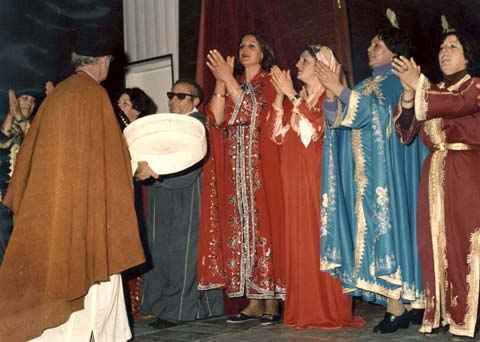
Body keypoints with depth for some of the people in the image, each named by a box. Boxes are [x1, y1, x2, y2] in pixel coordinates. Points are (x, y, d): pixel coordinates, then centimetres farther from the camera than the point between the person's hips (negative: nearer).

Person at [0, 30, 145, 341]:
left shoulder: (57, 94, 11)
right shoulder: (94, 94, -10)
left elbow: (34, 149, 15)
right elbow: (108, 153, -13)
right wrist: (138, 168, 1)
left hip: (51, 202, 7)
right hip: (87, 201, -7)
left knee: (57, 268, 11)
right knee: (93, 268, 1)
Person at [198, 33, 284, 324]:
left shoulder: (270, 83, 4)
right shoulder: (232, 85, 18)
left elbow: (253, 113, -13)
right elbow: (217, 119, 2)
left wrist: (229, 80, -14)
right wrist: (220, 82, -4)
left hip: (261, 165, -5)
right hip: (235, 168, 5)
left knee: (262, 224, -7)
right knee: (240, 228, 1)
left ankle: (271, 300, -1)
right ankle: (253, 301, 7)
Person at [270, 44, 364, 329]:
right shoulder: (297, 99, 18)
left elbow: (318, 127, -17)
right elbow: (278, 135, 8)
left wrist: (292, 95, -14)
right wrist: (280, 96, 4)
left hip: (320, 178, -5)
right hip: (296, 180, 6)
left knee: (323, 238, -6)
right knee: (299, 240, 3)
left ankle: (332, 310, 1)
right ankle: (305, 308, 9)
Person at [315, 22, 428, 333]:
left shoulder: (398, 80, 0)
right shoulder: (366, 85, 22)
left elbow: (376, 111, -17)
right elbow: (339, 118, 13)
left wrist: (340, 89, -19)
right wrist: (330, 93, -4)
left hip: (387, 170, -7)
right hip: (366, 172, 7)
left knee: (389, 223, -12)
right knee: (377, 227, 3)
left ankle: (397, 307, -10)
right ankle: (411, 301, 7)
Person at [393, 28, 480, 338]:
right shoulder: (432, 91, 17)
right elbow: (406, 133, 5)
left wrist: (419, 85, -23)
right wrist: (409, 94, -10)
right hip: (434, 175, 5)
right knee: (437, 243, 3)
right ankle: (441, 313, 9)